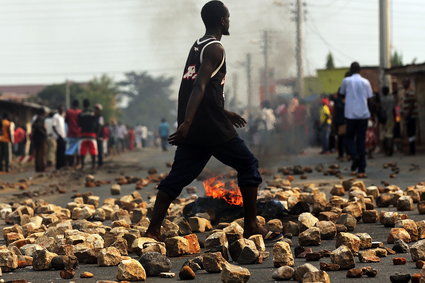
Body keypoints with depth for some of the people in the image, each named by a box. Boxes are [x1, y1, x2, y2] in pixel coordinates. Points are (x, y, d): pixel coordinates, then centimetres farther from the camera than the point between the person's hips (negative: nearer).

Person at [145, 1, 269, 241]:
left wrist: (224, 112, 38)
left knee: (177, 177, 5)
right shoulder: (215, 48, -9)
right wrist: (187, 123, -29)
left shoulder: (197, 46, 19)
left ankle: (153, 230, -5)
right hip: (212, 127, -8)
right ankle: (251, 226, 7)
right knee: (248, 165, 7)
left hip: (191, 128, 8)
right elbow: (200, 86, -21)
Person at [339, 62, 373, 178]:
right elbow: (369, 97, 8)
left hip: (351, 114, -2)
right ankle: (361, 170, -1)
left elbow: (342, 93, 14)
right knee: (361, 140, 4)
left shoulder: (346, 81, 0)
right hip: (363, 114, 2)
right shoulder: (365, 82, 4)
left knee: (350, 137, 15)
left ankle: (354, 155, -16)